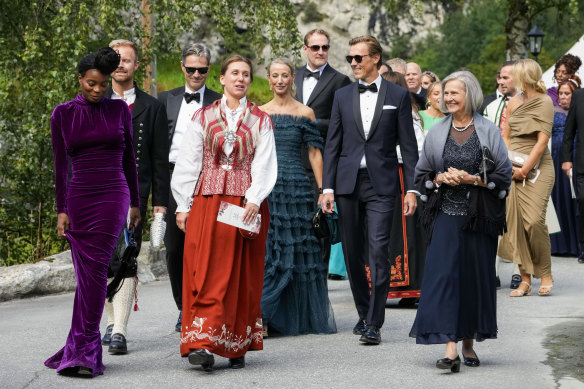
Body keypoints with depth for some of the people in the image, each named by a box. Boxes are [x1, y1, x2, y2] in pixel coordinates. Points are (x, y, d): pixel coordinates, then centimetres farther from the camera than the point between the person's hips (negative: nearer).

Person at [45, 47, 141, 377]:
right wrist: (61, 210, -1)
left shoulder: (120, 110, 5)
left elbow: (129, 158, 11)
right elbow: (61, 164, 4)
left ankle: (84, 352, -9)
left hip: (113, 196, -1)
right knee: (86, 273, 3)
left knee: (95, 271, -11)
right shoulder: (62, 114, 5)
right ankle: (86, 349, 13)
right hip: (78, 198, 1)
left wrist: (135, 203, 11)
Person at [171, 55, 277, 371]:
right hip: (207, 201, 0)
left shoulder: (260, 121, 9)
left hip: (246, 205, 0)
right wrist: (183, 205, 1)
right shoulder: (203, 118, 9)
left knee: (242, 275, 1)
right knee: (207, 271, -9)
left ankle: (237, 346, 8)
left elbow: (264, 165, 0)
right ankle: (202, 343, -14)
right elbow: (188, 163, 7)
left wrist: (254, 201, -14)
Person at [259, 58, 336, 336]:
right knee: (264, 248, -4)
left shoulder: (305, 113, 4)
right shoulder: (258, 113, 9)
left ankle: (302, 318, 11)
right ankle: (261, 316, -3)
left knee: (297, 250, 2)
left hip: (296, 186, -1)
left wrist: (323, 190, -2)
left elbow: (315, 153, 3)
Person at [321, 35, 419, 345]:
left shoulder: (397, 96, 3)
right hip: (347, 183, 3)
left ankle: (374, 324, -11)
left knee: (378, 251, -12)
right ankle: (364, 312, 25)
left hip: (381, 184, -3)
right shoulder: (342, 96, 10)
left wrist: (411, 189, -4)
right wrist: (327, 187, 0)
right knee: (352, 253, 8)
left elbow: (408, 145, 2)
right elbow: (332, 144, 9)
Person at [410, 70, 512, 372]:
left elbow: (505, 175, 0)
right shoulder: (437, 133, 7)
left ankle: (469, 342, 21)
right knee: (444, 274, -12)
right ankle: (450, 349, -16)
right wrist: (440, 179, -6)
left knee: (476, 276, 4)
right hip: (446, 214, 1)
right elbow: (421, 175, 14)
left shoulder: (488, 131, 1)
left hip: (479, 217, -1)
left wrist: (472, 179, -11)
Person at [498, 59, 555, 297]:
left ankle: (545, 275, 2)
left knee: (534, 220, -14)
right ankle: (525, 279, 1)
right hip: (515, 168, 5)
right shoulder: (514, 102, 14)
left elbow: (542, 140, -9)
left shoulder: (544, 102, -3)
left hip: (537, 168, -5)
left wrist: (525, 168, -13)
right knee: (515, 221, -3)